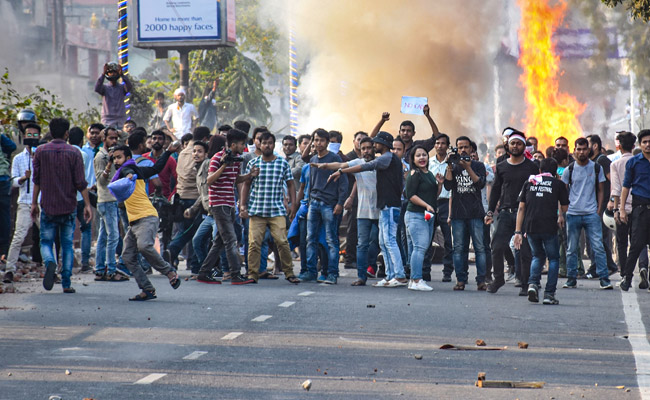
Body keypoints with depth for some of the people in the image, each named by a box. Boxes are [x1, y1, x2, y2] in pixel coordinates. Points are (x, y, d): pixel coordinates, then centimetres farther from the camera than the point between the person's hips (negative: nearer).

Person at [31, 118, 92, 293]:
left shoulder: (40, 152, 0)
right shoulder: (74, 153, -2)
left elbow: (36, 180, 2)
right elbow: (80, 182, -5)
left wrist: (34, 203, 9)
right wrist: (87, 205, 0)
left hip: (48, 206, 0)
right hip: (68, 207, 0)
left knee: (46, 242, 8)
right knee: (67, 244, 9)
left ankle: (50, 262, -25)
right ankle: (66, 283, 3)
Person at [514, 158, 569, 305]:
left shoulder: (529, 182, 12)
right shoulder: (558, 184, 6)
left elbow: (521, 208, 9)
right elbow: (564, 207, 9)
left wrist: (518, 231, 9)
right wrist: (561, 215, 32)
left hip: (530, 227, 3)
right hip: (549, 227, -3)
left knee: (537, 256, 22)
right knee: (553, 259, 12)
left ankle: (533, 283, -2)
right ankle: (549, 294, 4)